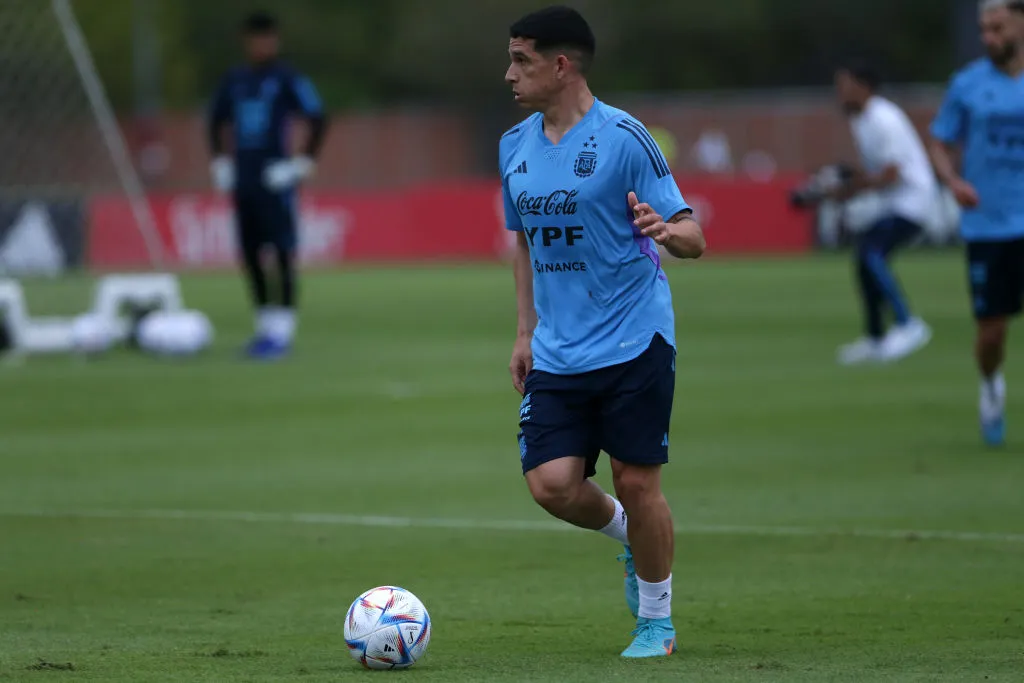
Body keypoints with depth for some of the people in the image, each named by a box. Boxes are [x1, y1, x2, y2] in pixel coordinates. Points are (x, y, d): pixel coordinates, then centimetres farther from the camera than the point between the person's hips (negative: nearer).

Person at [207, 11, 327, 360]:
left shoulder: (288, 79, -4)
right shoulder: (233, 81, 12)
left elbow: (318, 119, -6)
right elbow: (217, 122, 25)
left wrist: (303, 164, -9)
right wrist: (220, 162, 17)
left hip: (274, 180, -6)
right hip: (242, 182, 6)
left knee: (284, 252, -8)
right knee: (249, 253, 8)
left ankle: (282, 330, -8)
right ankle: (265, 324, 16)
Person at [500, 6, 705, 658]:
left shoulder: (624, 137, -10)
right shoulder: (515, 145, 9)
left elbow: (692, 237, -9)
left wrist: (665, 229, -32)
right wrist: (527, 331, 19)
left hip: (634, 341, -5)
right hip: (558, 353, 5)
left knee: (637, 482, -2)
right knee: (551, 483, -7)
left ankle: (657, 621, 16)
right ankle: (628, 535, 25)